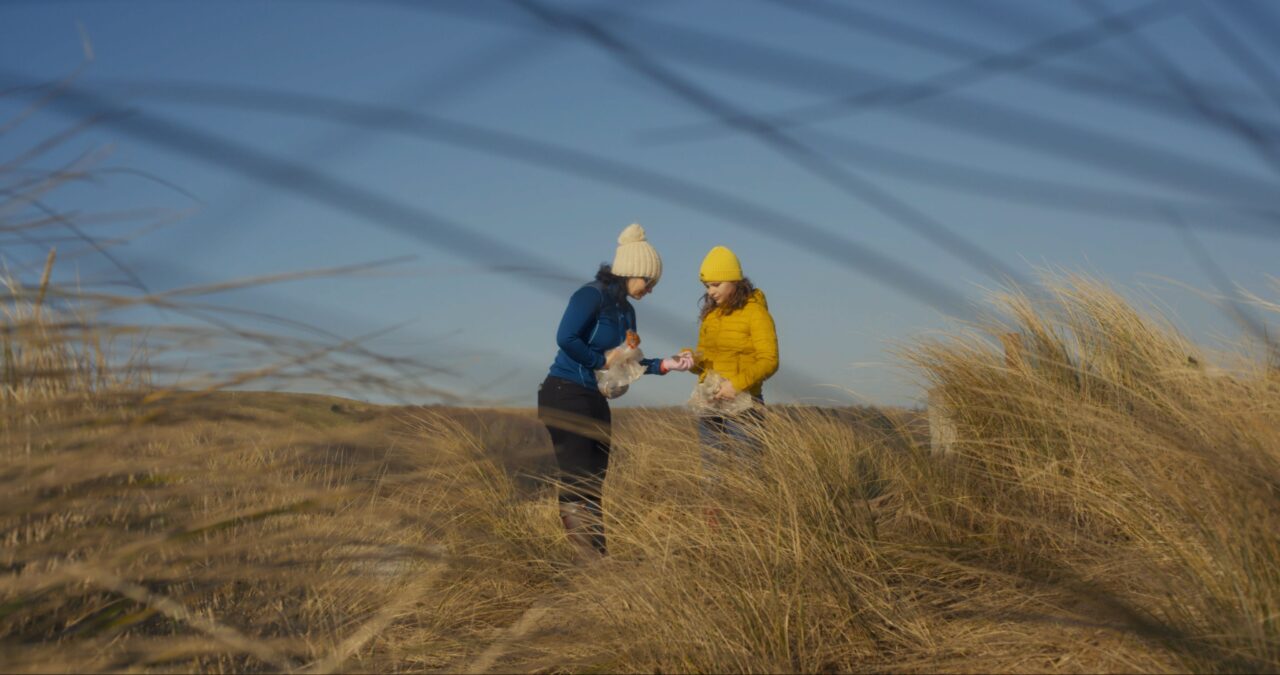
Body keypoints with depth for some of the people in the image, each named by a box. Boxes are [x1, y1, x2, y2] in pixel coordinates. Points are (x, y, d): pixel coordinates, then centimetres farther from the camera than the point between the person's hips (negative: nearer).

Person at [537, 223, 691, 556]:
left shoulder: (625, 311, 14)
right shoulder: (591, 296, -13)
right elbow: (565, 338, -25)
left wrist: (664, 364, 1)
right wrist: (600, 360, -13)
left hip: (595, 400, 9)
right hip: (565, 396, -9)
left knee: (594, 483, 9)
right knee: (578, 482, -8)